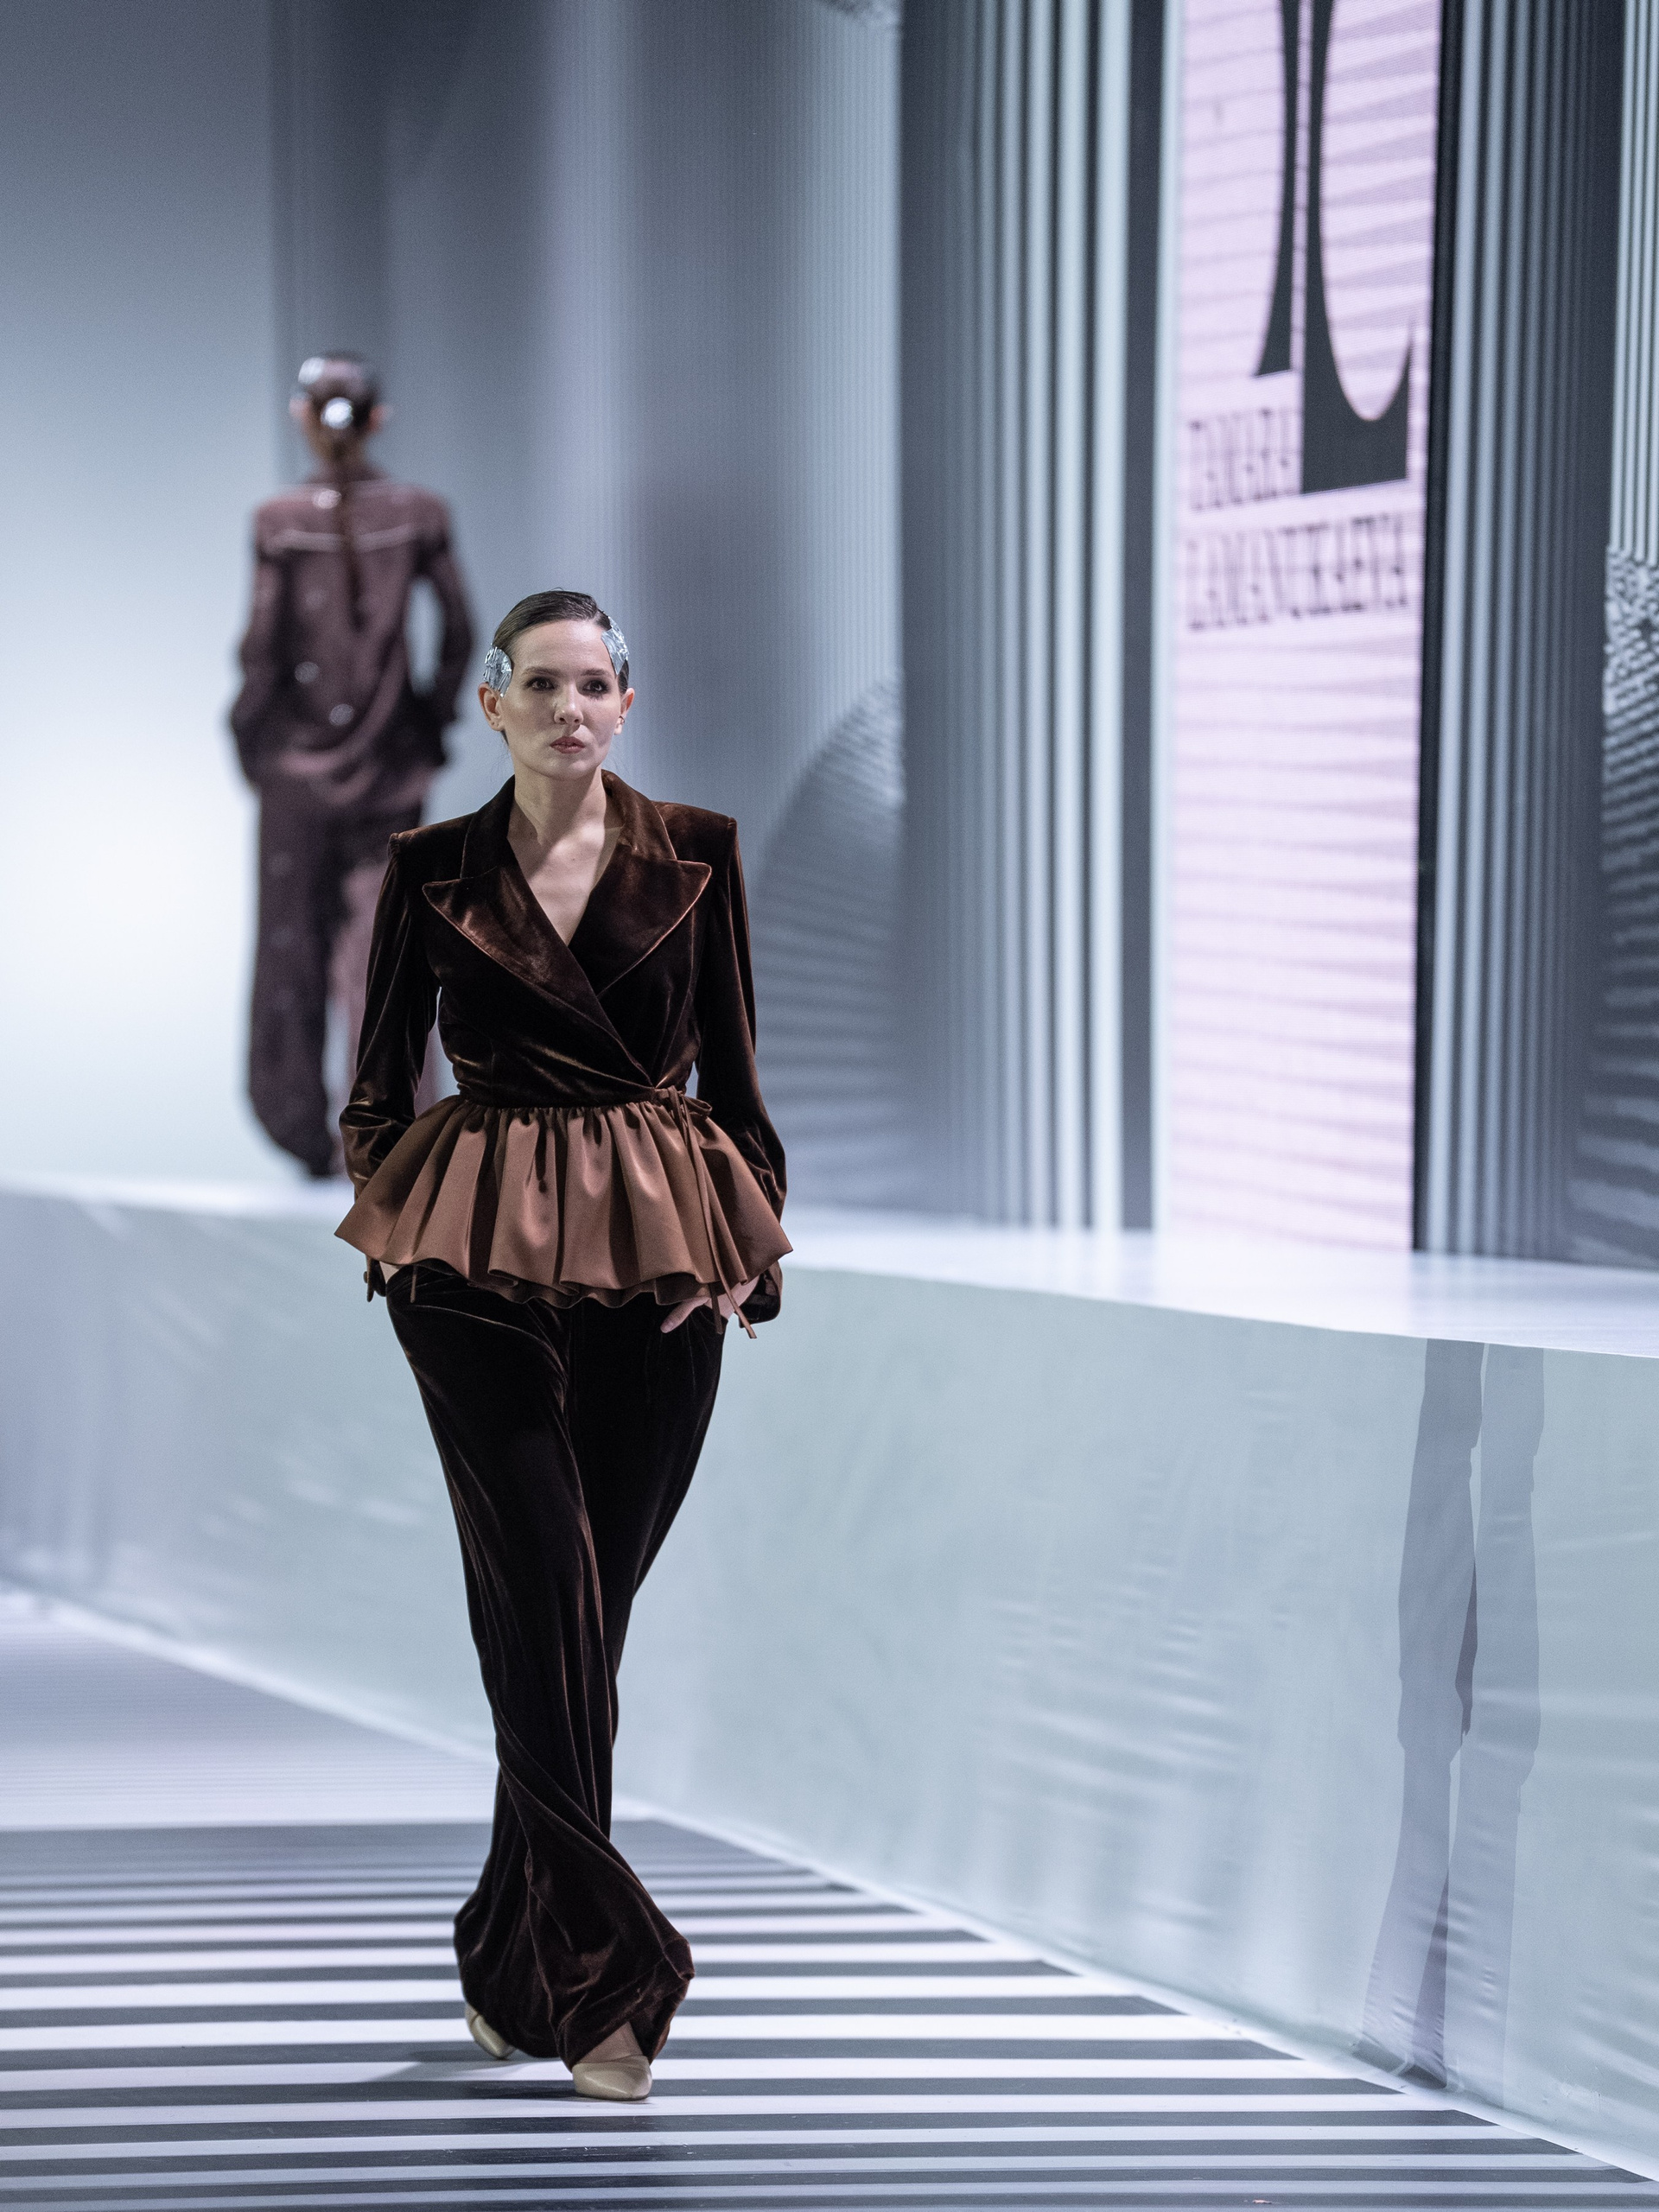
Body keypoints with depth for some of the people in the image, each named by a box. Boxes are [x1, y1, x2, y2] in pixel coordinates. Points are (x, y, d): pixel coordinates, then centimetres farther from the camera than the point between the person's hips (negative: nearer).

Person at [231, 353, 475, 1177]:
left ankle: (301, 1125, 21)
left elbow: (262, 644, -10)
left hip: (298, 751, -1)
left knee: (292, 935, 13)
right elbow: (459, 636, -3)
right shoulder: (419, 514, -4)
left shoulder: (280, 522, -10)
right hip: (389, 762, 1)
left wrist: (248, 732, 3)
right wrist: (432, 719, 10)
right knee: (379, 934, 7)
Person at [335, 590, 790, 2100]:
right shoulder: (433, 871, 5)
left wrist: (751, 1238, 0)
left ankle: (522, 1956, 19)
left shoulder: (694, 854, 5)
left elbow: (732, 1066, 8)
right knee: (544, 1592, -10)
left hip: (657, 1260, 1)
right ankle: (599, 1969, -7)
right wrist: (390, 1214, 0)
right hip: (478, 1258, -1)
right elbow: (382, 1075, 12)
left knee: (593, 1597, 5)